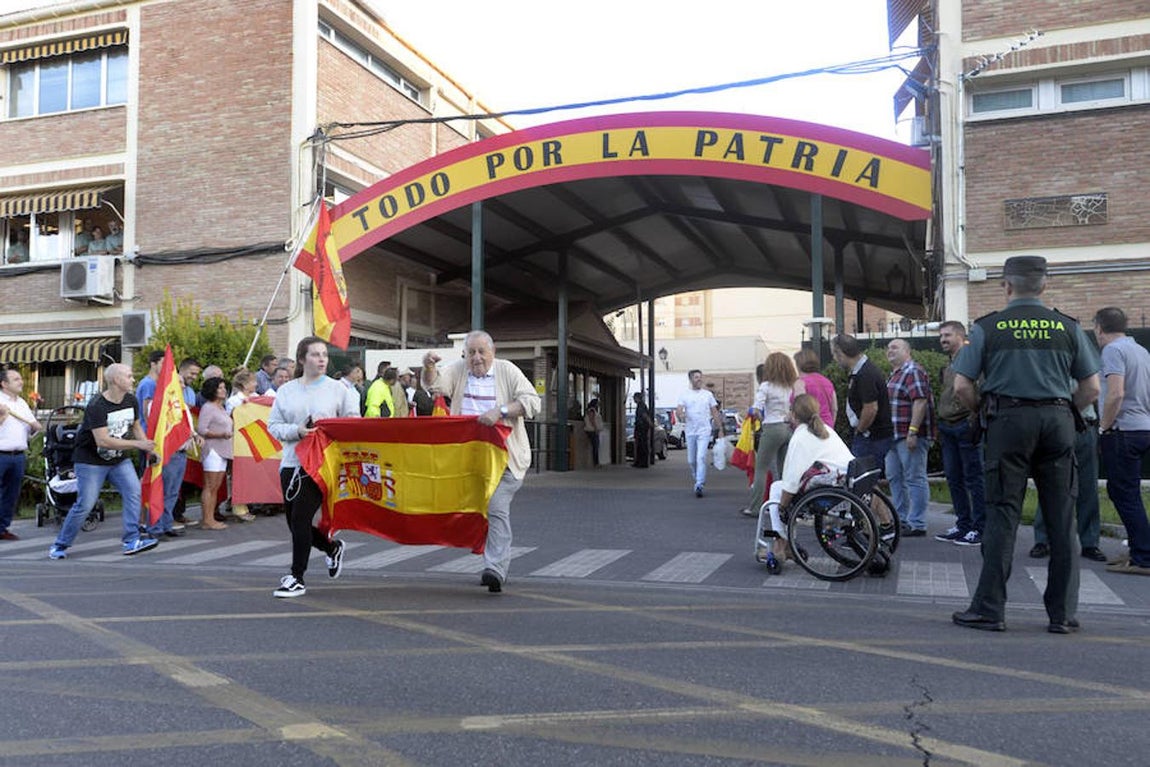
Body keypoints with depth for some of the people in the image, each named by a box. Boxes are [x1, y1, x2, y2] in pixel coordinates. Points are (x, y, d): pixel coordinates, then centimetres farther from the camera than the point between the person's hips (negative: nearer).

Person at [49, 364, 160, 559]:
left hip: (119, 459, 6)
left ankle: (131, 541, -8)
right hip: (91, 462, -6)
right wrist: (137, 444, -29)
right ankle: (59, 546, 16)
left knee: (133, 492, -11)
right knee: (85, 505, -3)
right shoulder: (96, 406, -23)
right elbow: (103, 441, -29)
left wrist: (150, 449, 0)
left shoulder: (131, 400, -1)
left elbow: (136, 426, 14)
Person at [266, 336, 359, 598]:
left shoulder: (338, 389, 3)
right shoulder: (286, 391, 9)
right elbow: (273, 426, 6)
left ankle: (297, 578, 2)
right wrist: (297, 431, -11)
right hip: (291, 463, 4)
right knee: (294, 522, 10)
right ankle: (332, 547, 38)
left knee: (300, 517, -11)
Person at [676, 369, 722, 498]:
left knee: (701, 457, -15)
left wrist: (720, 429, 8)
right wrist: (681, 414, -31)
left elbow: (715, 413, 11)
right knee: (691, 460, 9)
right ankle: (698, 480, 31)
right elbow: (679, 408, -7)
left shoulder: (708, 394, 9)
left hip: (704, 431, -1)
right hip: (690, 431, 1)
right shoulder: (685, 395, 6)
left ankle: (699, 486, -16)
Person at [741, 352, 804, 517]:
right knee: (783, 470, 11)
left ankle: (753, 507, 0)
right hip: (789, 428, 5)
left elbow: (756, 410, -16)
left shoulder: (766, 386, -6)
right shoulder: (793, 386, 9)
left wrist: (760, 417, 3)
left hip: (772, 428, -5)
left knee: (761, 469, 1)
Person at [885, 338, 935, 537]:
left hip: (910, 437, -10)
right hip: (894, 435, 10)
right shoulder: (893, 374, 19)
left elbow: (920, 402, -21)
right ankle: (901, 520, 23)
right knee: (894, 477, 14)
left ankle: (917, 525, -1)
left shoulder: (913, 372, -12)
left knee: (915, 479, -5)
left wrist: (913, 432, -26)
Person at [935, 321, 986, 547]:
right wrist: (941, 426, 21)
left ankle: (979, 528, 1)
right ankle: (963, 525, 20)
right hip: (948, 427, 9)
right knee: (954, 478, 11)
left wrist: (974, 422, -19)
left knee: (974, 479, -4)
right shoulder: (948, 366, 20)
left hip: (966, 426, -9)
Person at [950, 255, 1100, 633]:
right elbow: (1091, 389, 6)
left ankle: (989, 609, 4)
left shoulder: (987, 328, 1)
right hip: (1058, 422, 2)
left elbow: (961, 386, -4)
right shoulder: (1067, 327, 7)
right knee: (1062, 518, 7)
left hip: (1008, 421, -2)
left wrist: (983, 411, 12)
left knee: (1002, 515, 1)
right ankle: (1063, 613, 13)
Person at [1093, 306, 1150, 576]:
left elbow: (1116, 394, -23)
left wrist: (1105, 425, -10)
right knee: (1120, 491, 17)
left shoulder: (1113, 350, -12)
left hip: (1124, 431, -9)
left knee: (1125, 495, -4)